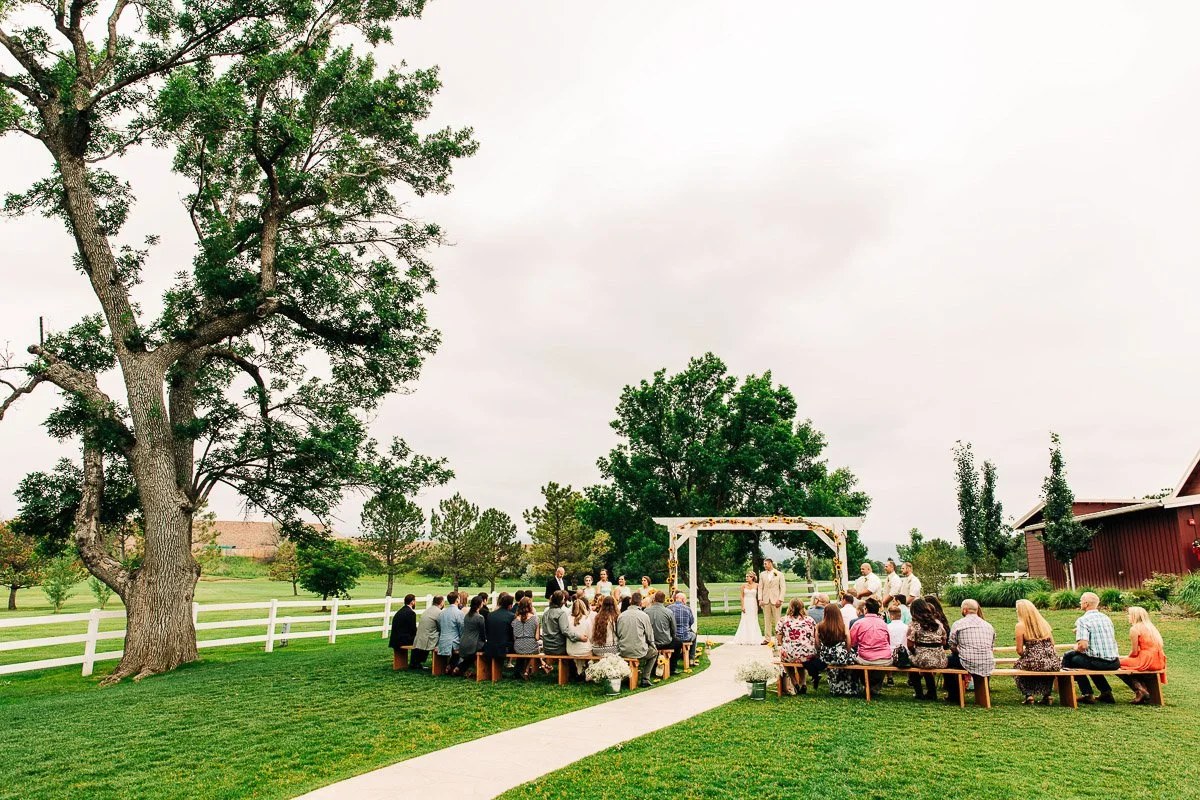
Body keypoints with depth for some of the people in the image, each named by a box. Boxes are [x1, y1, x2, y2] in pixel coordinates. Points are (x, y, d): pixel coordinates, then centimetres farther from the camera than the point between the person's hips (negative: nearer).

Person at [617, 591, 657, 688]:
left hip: (623, 652, 4)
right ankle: (645, 678, 13)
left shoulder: (621, 615, 2)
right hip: (639, 652, -4)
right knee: (654, 652, 25)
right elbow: (649, 636, -1)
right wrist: (653, 647, 19)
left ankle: (637, 677, 23)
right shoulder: (644, 615, -9)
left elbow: (617, 634, 10)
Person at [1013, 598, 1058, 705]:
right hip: (1053, 664, 5)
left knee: (1017, 667, 26)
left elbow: (1019, 651, -3)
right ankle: (1047, 695, 28)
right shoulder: (1044, 623, 10)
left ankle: (1029, 695, 13)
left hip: (1034, 664, -5)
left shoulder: (1020, 626, -4)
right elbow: (1052, 645, 15)